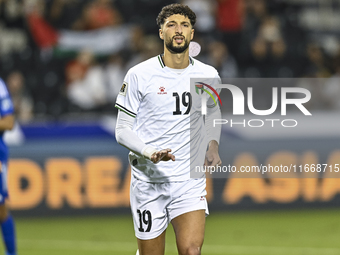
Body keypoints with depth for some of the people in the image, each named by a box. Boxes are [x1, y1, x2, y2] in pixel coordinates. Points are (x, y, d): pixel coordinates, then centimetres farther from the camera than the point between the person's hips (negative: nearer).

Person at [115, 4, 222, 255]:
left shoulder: (208, 76, 4)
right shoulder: (139, 75, -5)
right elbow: (122, 129, -3)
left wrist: (213, 145, 10)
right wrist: (149, 153, -21)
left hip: (190, 180, 2)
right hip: (149, 182, -1)